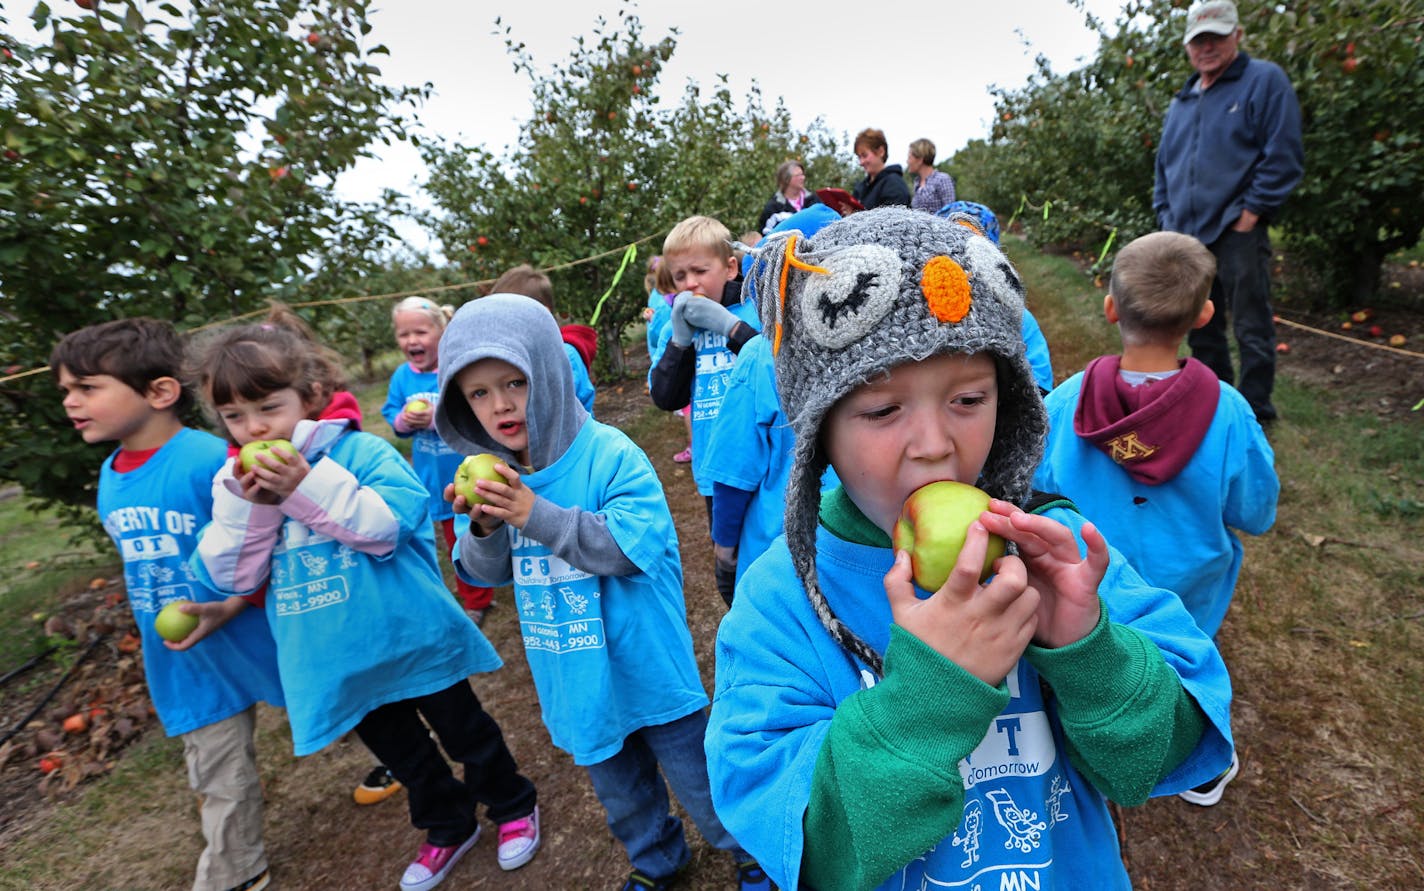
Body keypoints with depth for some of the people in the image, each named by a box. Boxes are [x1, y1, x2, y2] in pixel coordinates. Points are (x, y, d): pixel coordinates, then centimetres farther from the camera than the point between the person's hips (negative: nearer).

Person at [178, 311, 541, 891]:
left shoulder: (362, 452, -14)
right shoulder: (233, 483, 2)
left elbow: (389, 525, -26)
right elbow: (231, 575, -4)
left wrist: (306, 485, -31)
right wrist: (248, 505, -19)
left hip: (413, 642, -5)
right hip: (339, 663, 5)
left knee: (465, 733, 15)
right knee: (401, 752, 24)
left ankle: (514, 807, 40)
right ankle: (449, 828, 48)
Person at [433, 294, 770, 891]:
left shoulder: (610, 454, -22)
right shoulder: (494, 473, -5)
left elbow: (637, 544, -29)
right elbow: (485, 574, 0)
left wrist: (537, 515, -35)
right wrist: (484, 528, -23)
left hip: (647, 667, -5)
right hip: (578, 681, 6)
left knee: (698, 775, 15)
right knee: (619, 790, 28)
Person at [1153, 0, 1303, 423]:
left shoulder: (1265, 80, -1)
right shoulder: (1181, 102, 18)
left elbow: (1284, 156, -8)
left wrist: (1252, 211, -13)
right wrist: (1166, 217, 12)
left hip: (1238, 233, -6)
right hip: (1186, 236, 6)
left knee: (1251, 329, -2)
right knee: (1201, 328, 13)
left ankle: (1254, 414, 9)